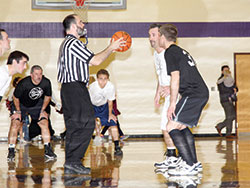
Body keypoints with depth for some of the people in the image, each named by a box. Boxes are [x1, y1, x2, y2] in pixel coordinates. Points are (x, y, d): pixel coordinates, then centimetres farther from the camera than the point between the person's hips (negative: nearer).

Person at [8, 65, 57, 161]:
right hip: (21, 105, -3)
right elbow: (15, 97, -14)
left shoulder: (46, 83, -22)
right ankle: (11, 152, -10)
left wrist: (43, 110, -4)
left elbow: (47, 96, -1)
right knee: (15, 124, -18)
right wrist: (18, 112, -12)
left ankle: (47, 150, -2)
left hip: (36, 105, 3)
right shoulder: (23, 83, -32)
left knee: (44, 123, -10)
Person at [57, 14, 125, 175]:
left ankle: (70, 165, 11)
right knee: (86, 124, -11)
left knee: (74, 126, 10)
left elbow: (90, 59, 22)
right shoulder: (73, 43, -12)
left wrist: (110, 50, 20)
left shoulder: (67, 43, 22)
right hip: (75, 87, -11)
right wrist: (111, 48, -1)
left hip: (69, 88, 11)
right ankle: (73, 161, -12)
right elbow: (95, 61, -14)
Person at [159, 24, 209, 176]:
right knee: (182, 127, 20)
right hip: (202, 93, 10)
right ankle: (195, 163, 20)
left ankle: (189, 165, -15)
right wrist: (167, 89, 37)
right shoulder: (181, 51, 24)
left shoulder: (170, 52, -5)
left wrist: (172, 103, -14)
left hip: (192, 94, -10)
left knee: (172, 127, -10)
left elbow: (175, 77, -14)